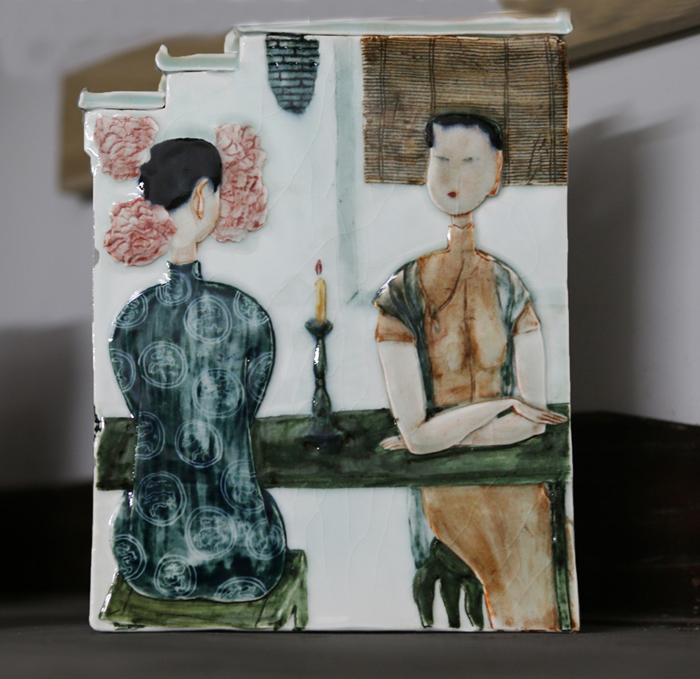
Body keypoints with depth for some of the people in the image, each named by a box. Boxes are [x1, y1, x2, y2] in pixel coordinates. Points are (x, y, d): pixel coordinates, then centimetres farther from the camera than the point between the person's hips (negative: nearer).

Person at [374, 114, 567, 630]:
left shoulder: (513, 287, 0)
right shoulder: (400, 294, -7)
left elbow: (536, 418, -6)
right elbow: (416, 432, -13)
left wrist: (436, 437, -11)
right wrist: (503, 404, -10)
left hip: (515, 489, 2)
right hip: (440, 496, -2)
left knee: (527, 620, 3)